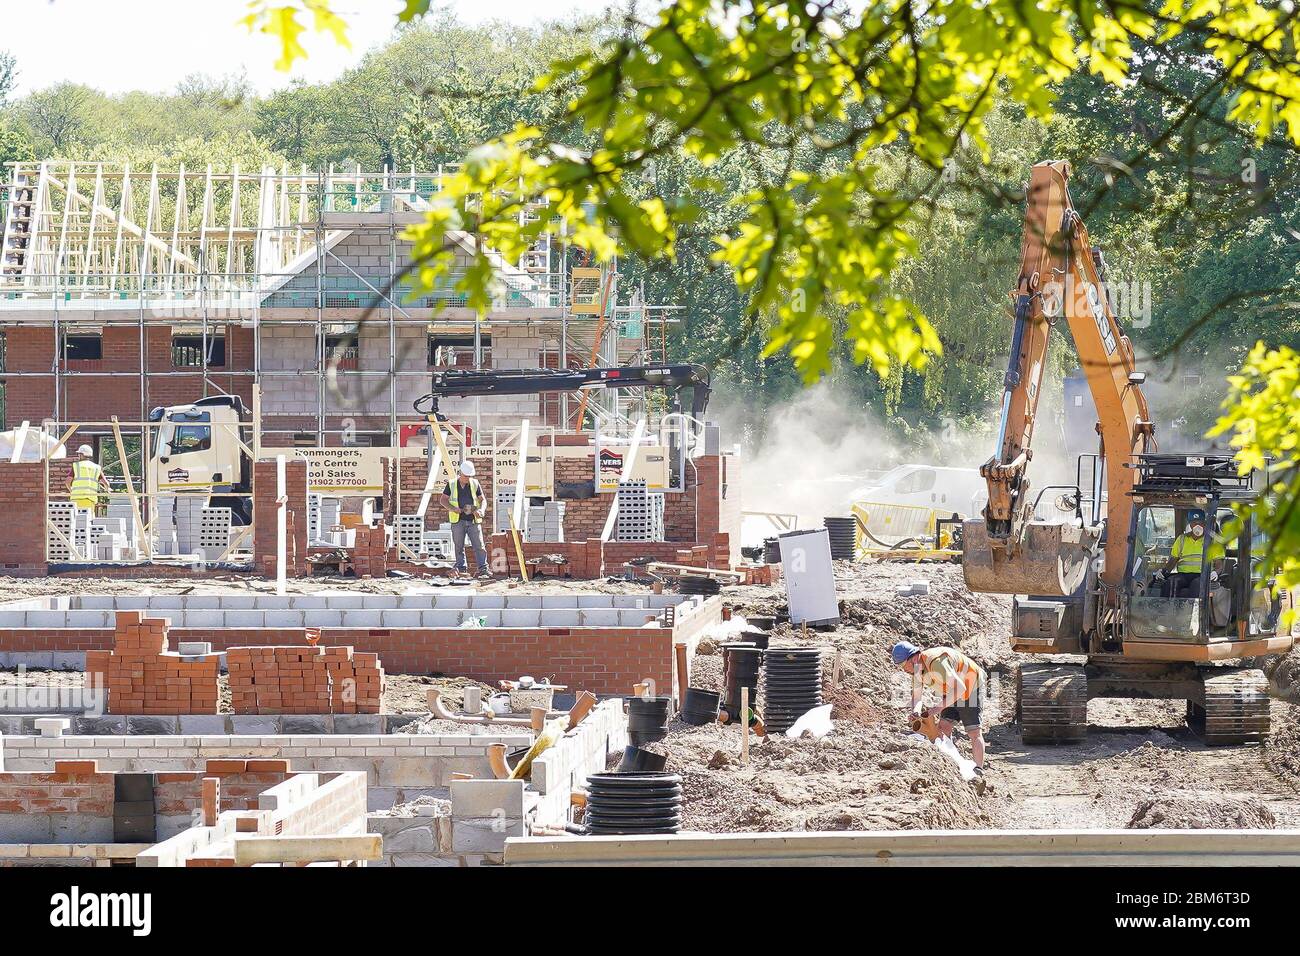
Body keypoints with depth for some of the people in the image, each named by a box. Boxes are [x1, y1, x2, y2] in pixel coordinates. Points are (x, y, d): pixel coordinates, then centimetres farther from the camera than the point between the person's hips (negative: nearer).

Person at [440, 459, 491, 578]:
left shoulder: (475, 484, 6)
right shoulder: (451, 484, 2)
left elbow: (482, 500, 11)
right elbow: (444, 500, 6)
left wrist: (480, 510, -10)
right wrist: (453, 508, -11)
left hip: (473, 520, 0)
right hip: (458, 520, 0)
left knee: (479, 545, -6)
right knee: (458, 546, 3)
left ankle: (483, 569, -6)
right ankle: (461, 568, 11)